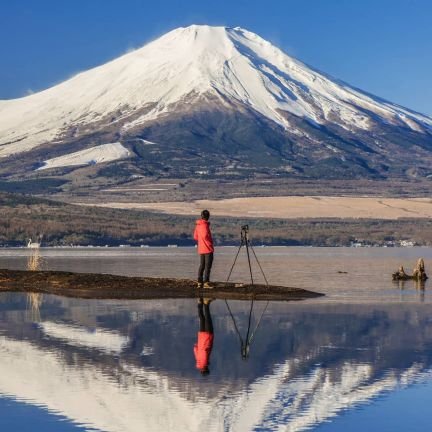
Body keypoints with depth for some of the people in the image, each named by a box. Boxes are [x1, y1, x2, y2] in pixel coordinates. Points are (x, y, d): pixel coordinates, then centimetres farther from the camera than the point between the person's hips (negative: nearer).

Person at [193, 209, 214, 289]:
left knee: (202, 265, 11)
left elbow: (195, 237, 17)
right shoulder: (205, 225, -14)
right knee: (208, 266, -7)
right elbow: (205, 235, -25)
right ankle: (206, 282, -12)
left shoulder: (198, 225, 11)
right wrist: (211, 241, -8)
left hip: (201, 249, 8)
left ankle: (200, 282, 11)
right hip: (208, 249, -8)